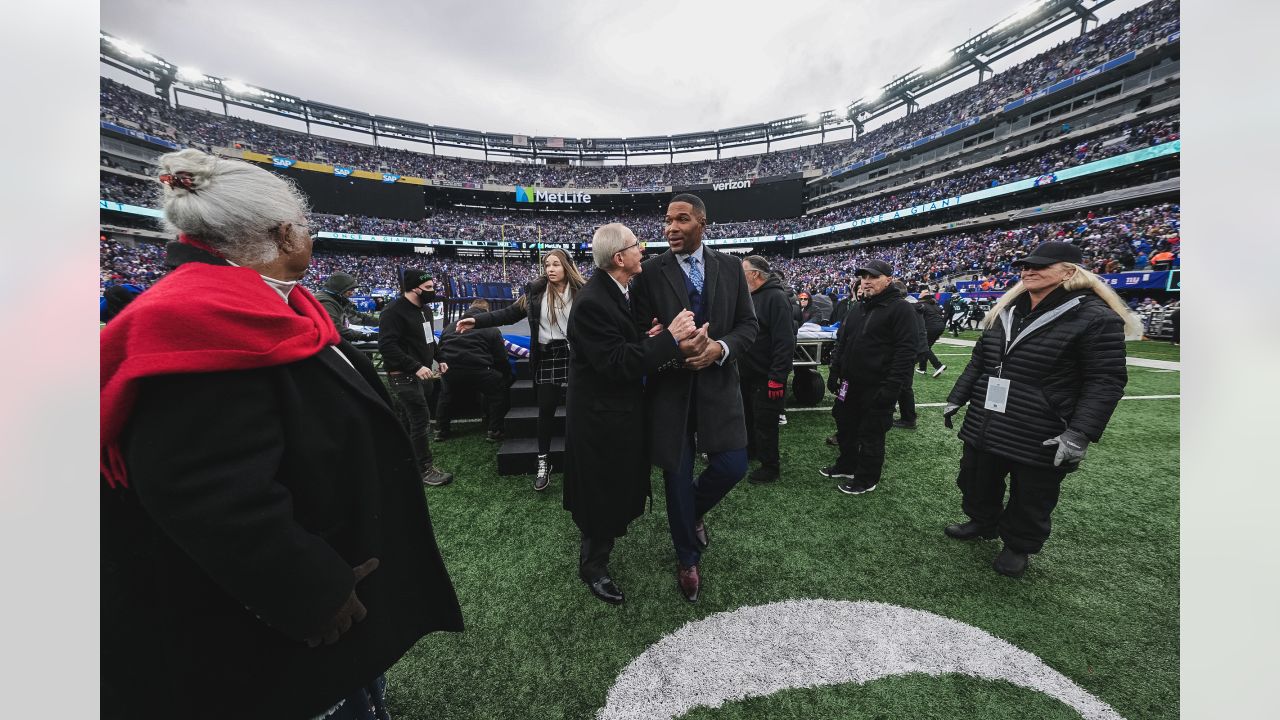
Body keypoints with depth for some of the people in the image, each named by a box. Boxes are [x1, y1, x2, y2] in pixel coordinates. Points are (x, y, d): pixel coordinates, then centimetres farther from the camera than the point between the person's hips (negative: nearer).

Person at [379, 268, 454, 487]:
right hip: (404, 376, -9)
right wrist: (416, 367, -28)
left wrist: (438, 359, 10)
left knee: (413, 418, 18)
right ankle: (426, 469, 1)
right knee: (421, 419, -9)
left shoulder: (425, 309, 12)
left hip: (422, 373, 9)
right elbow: (386, 346, -24)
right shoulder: (393, 311, -17)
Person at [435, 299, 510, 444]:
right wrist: (506, 374, 25)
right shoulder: (492, 329, 13)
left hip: (449, 370, 5)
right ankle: (493, 431, 16)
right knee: (497, 391, 18)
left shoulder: (449, 327, 26)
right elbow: (501, 358, 9)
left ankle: (440, 430, 39)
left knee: (446, 395, 34)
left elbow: (438, 352, 30)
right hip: (478, 370, -4)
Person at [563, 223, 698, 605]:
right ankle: (593, 566, 32)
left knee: (620, 483, 27)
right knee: (604, 491, 8)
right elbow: (617, 363, -30)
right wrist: (669, 337, -29)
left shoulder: (622, 290, 3)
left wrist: (649, 338, -10)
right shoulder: (591, 302, -26)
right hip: (602, 414, -9)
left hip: (624, 405, 10)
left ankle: (603, 536, 54)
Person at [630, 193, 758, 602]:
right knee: (677, 476, 8)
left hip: (718, 384, 2)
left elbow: (748, 324, 4)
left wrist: (721, 347, -16)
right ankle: (687, 559, 34)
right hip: (669, 387, -1)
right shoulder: (650, 272, -4)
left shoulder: (730, 267, 3)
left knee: (732, 466, 1)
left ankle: (694, 512, 37)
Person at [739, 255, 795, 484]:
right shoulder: (749, 296, 11)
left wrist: (777, 377, -25)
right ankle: (749, 449, 41)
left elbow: (785, 341, -23)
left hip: (766, 376, -8)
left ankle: (770, 467, 17)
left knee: (765, 422, 2)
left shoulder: (776, 297, -17)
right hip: (747, 372, 9)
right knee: (748, 415, 22)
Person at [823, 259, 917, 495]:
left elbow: (906, 352, -17)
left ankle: (866, 479, 24)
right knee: (846, 427, 18)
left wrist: (891, 387, -21)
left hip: (877, 387, -7)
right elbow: (841, 342, 17)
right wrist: (834, 372, 11)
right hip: (851, 383, 7)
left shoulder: (900, 309, -11)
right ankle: (847, 466, 37)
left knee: (871, 434, 7)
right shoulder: (857, 308, 12)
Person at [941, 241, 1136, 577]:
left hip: (1041, 438, -5)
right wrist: (957, 398, 13)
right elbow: (979, 360, 15)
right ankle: (981, 522, 44)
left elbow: (1106, 380, -13)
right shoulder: (1005, 310, 8)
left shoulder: (1095, 317, -11)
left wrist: (1080, 433, -21)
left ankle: (1017, 547, 35)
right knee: (977, 483, 20)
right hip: (984, 427, 6)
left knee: (1030, 501, 13)